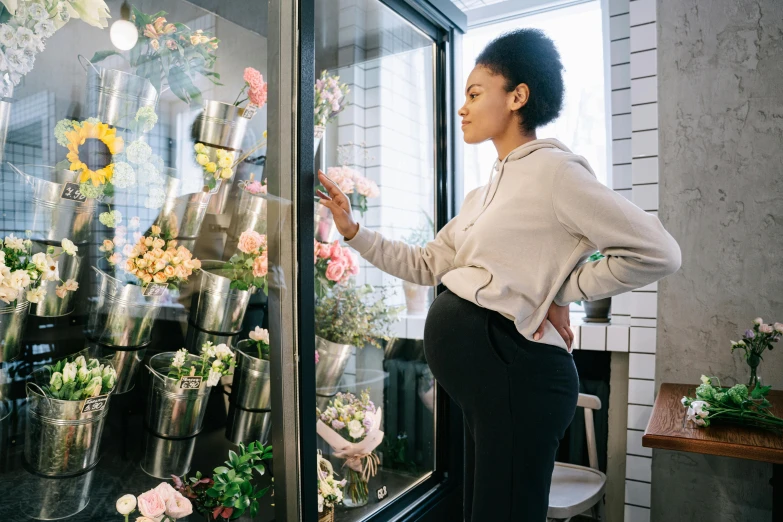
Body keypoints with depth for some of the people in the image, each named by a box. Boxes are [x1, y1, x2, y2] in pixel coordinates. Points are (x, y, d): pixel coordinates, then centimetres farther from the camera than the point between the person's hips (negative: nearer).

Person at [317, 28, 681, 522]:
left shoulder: (553, 171, -12)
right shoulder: (487, 193, 14)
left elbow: (658, 252, -17)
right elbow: (427, 265, 14)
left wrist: (561, 292, -12)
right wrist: (353, 230, 8)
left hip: (513, 368, -9)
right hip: (481, 370, 9)